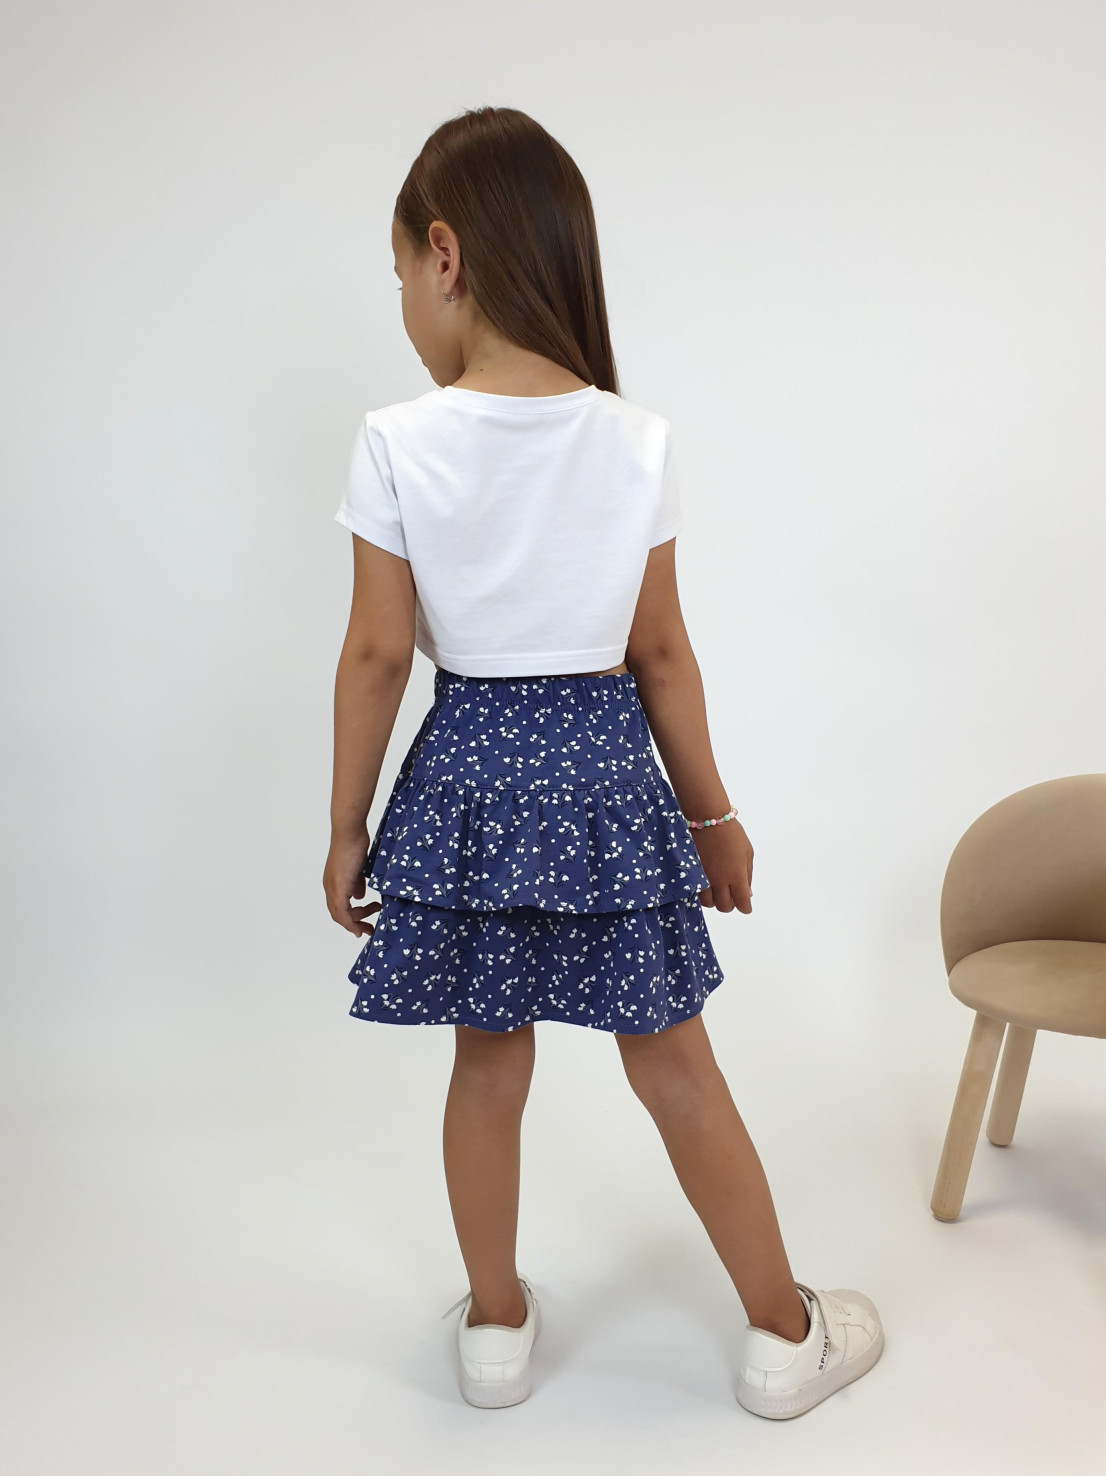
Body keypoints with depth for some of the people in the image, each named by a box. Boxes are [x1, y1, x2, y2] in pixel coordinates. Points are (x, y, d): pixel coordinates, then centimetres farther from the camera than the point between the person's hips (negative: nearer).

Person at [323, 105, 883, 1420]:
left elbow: (378, 655, -8)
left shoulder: (399, 444, -10)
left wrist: (347, 828, 3)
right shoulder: (637, 440, -6)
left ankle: (496, 1327, 33)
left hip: (467, 771, 0)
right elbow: (662, 654, -1)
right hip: (606, 771, 1)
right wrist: (712, 813, 10)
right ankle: (785, 1335, 28)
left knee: (489, 1059, 16)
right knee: (673, 1064, 13)